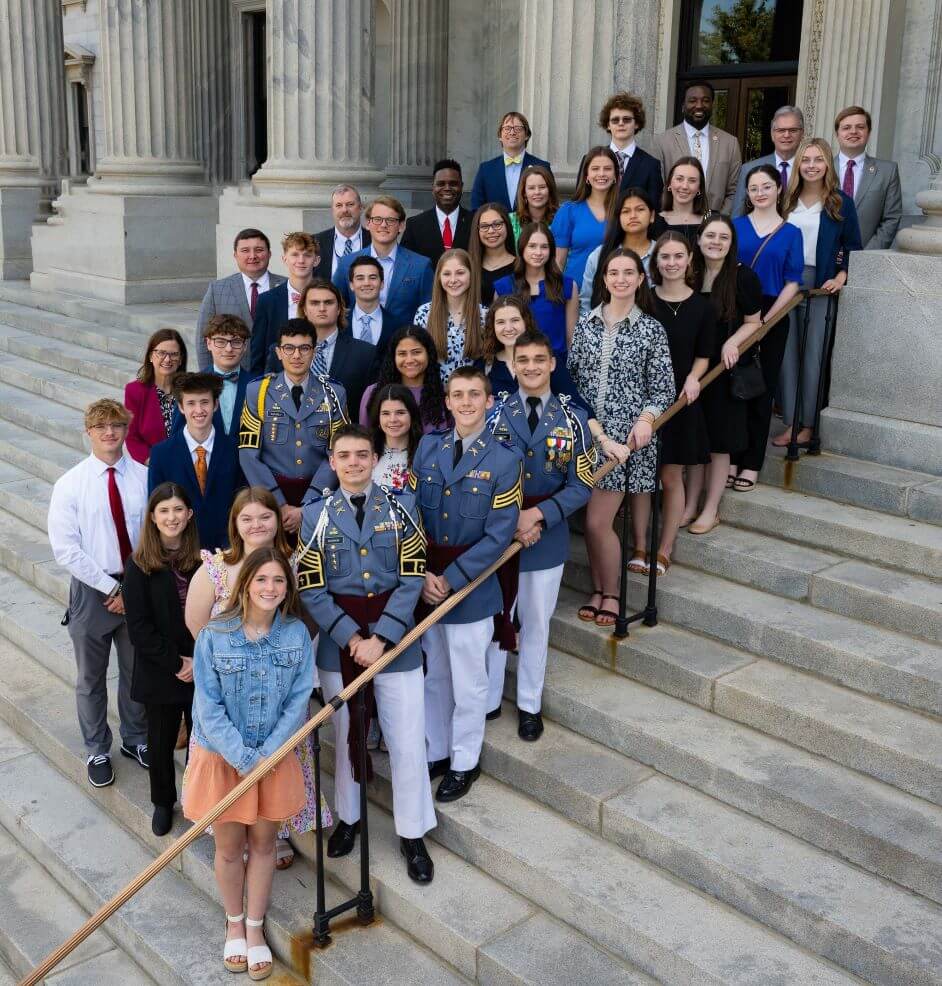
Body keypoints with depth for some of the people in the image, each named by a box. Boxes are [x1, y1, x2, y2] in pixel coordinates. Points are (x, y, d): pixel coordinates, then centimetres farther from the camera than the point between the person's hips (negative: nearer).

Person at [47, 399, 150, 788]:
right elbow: (65, 550, -13)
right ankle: (97, 751, 35)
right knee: (91, 678, 14)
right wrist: (111, 587, -16)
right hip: (92, 590, -1)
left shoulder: (144, 477, -7)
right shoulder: (70, 485, -10)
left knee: (136, 671, 18)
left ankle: (135, 739, 41)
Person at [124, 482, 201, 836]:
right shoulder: (139, 565, -7)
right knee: (161, 741, 14)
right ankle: (163, 802, 35)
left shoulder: (202, 560, -3)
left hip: (204, 669, 1)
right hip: (160, 671, 0)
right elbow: (139, 627, -9)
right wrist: (176, 663, -13)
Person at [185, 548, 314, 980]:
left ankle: (255, 927, 33)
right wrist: (243, 758, -19)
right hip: (223, 756, -2)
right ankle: (234, 923, 36)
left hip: (274, 755, 2)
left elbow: (299, 700, -7)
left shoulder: (296, 633, -9)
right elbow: (209, 707, -14)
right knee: (229, 847, 11)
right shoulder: (214, 635, -16)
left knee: (263, 843, 14)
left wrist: (267, 754, -15)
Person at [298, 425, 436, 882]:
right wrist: (351, 638, -15)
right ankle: (347, 818, 37)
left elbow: (412, 580, -7)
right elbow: (312, 590, -4)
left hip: (395, 638, -1)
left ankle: (412, 833, 21)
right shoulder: (316, 514, -1)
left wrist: (380, 639, -15)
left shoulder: (400, 507, -2)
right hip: (339, 641, 1)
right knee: (345, 735, 15)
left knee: (407, 740, 3)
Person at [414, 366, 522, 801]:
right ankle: (436, 752, 36)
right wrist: (422, 573, -11)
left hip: (470, 583, -3)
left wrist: (450, 579, -17)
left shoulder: (504, 459, -10)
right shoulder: (428, 446, 2)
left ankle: (465, 763, 28)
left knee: (468, 681, 9)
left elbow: (498, 535, -13)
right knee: (432, 674, 17)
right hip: (425, 580, 4)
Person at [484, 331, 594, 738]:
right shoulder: (495, 414, -3)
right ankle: (487, 701, 26)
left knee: (536, 623, 13)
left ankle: (529, 705, 28)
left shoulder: (572, 419, -3)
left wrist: (538, 515, -18)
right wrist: (511, 520, -14)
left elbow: (581, 486, -5)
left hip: (548, 536, 1)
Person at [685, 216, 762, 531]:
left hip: (725, 369, -4)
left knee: (719, 440, 3)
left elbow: (753, 323, -2)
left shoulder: (744, 277, -8)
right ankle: (690, 505, 20)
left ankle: (711, 510, 13)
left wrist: (732, 343, -20)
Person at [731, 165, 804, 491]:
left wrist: (766, 319, -11)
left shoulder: (791, 233, 6)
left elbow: (792, 283, 1)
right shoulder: (735, 226, 8)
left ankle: (751, 463, 9)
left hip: (772, 319, 0)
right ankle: (730, 458, 8)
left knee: (763, 390, 3)